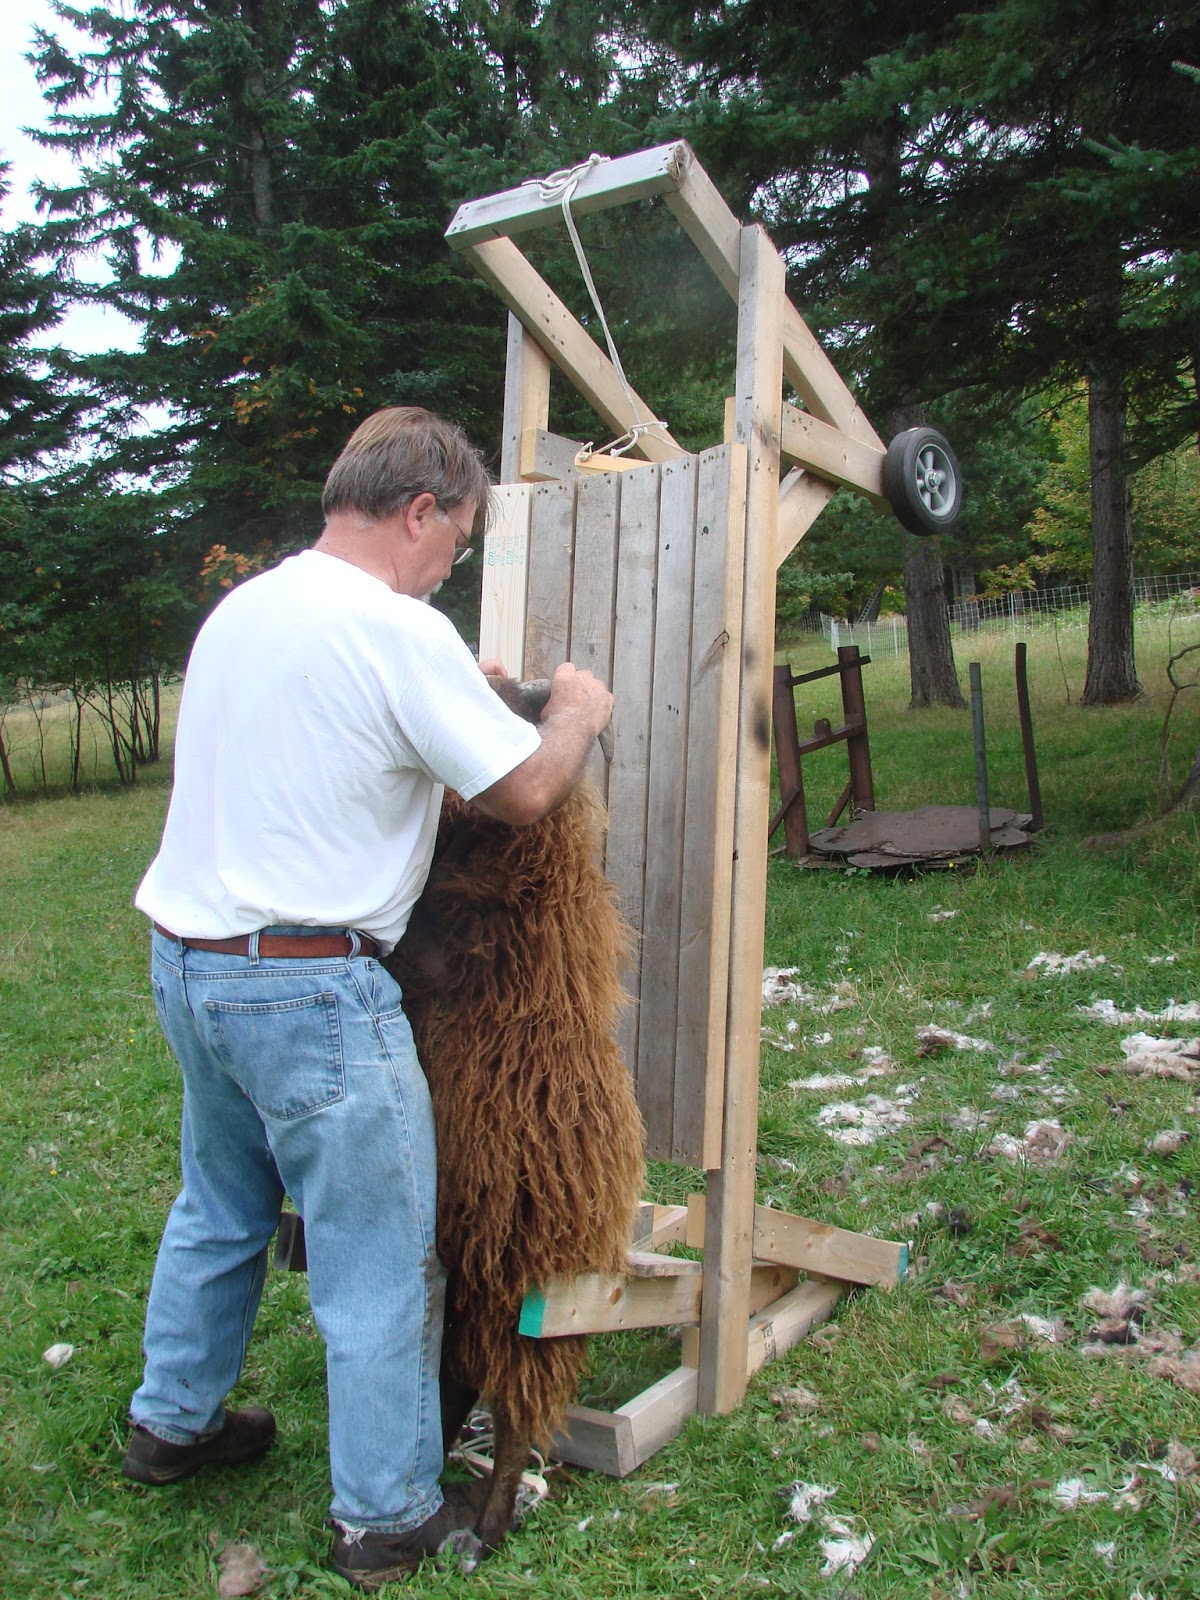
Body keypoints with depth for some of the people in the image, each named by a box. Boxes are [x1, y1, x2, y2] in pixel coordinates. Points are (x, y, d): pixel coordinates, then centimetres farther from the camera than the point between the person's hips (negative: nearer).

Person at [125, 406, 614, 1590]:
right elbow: (522, 792, -12)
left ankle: (172, 1423, 46)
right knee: (379, 1259, 7)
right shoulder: (399, 632, -17)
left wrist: (455, 692, 20)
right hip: (309, 990, -9)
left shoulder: (239, 610, 8)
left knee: (221, 1204, 27)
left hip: (188, 962, 9)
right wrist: (576, 713, 7)